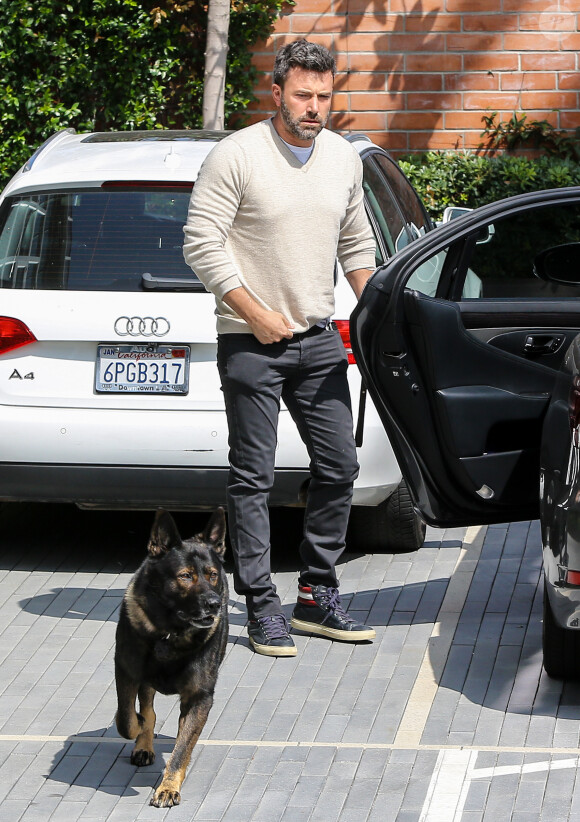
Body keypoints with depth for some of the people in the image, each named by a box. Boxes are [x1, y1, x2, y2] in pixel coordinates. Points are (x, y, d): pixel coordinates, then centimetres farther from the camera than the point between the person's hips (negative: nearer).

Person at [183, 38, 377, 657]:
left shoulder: (344, 158, 7)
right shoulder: (236, 156, -12)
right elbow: (202, 243, -13)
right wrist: (255, 314, -15)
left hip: (319, 339, 6)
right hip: (251, 344, -6)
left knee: (338, 467, 6)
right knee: (253, 477, -2)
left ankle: (317, 597, 17)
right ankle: (261, 608, 3)